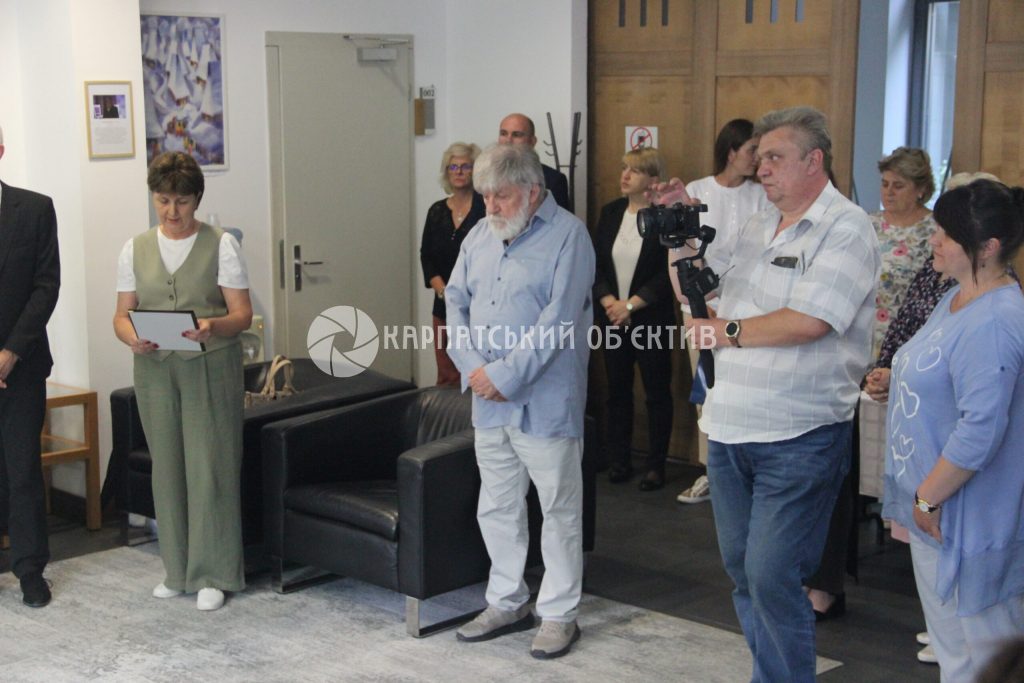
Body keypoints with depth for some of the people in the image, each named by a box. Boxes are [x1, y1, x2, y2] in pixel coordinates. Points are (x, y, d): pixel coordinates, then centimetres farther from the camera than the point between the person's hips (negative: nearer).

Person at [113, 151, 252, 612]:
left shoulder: (221, 245, 0)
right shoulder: (135, 249, 10)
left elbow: (242, 313, -4)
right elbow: (121, 314, 8)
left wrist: (213, 327, -25)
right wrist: (132, 338, -15)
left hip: (210, 368, -3)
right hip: (154, 368, 3)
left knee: (209, 466, -4)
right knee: (167, 467, 7)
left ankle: (213, 574, 6)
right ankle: (177, 570, 19)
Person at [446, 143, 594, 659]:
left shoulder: (567, 236, -10)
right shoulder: (480, 236, 11)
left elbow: (558, 319, -18)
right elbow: (455, 301, 9)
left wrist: (504, 375, -19)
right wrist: (473, 367, -7)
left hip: (544, 402, -6)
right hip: (488, 402, 7)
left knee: (559, 510, 4)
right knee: (497, 508, 15)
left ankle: (559, 614, 16)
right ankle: (507, 603, 29)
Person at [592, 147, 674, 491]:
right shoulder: (610, 212, 7)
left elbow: (669, 273, -12)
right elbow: (595, 262, 5)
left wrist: (631, 304, -14)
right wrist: (608, 302, -9)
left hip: (651, 319, -5)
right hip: (612, 318, 5)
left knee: (657, 391, 4)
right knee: (617, 389, 10)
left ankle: (656, 465, 12)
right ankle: (619, 460, 20)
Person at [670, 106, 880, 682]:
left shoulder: (846, 229, -10)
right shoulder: (758, 227, 14)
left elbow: (808, 322, -22)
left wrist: (731, 331, -9)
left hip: (797, 441, -8)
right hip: (730, 430, 8)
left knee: (772, 578, -7)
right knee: (741, 568, 15)